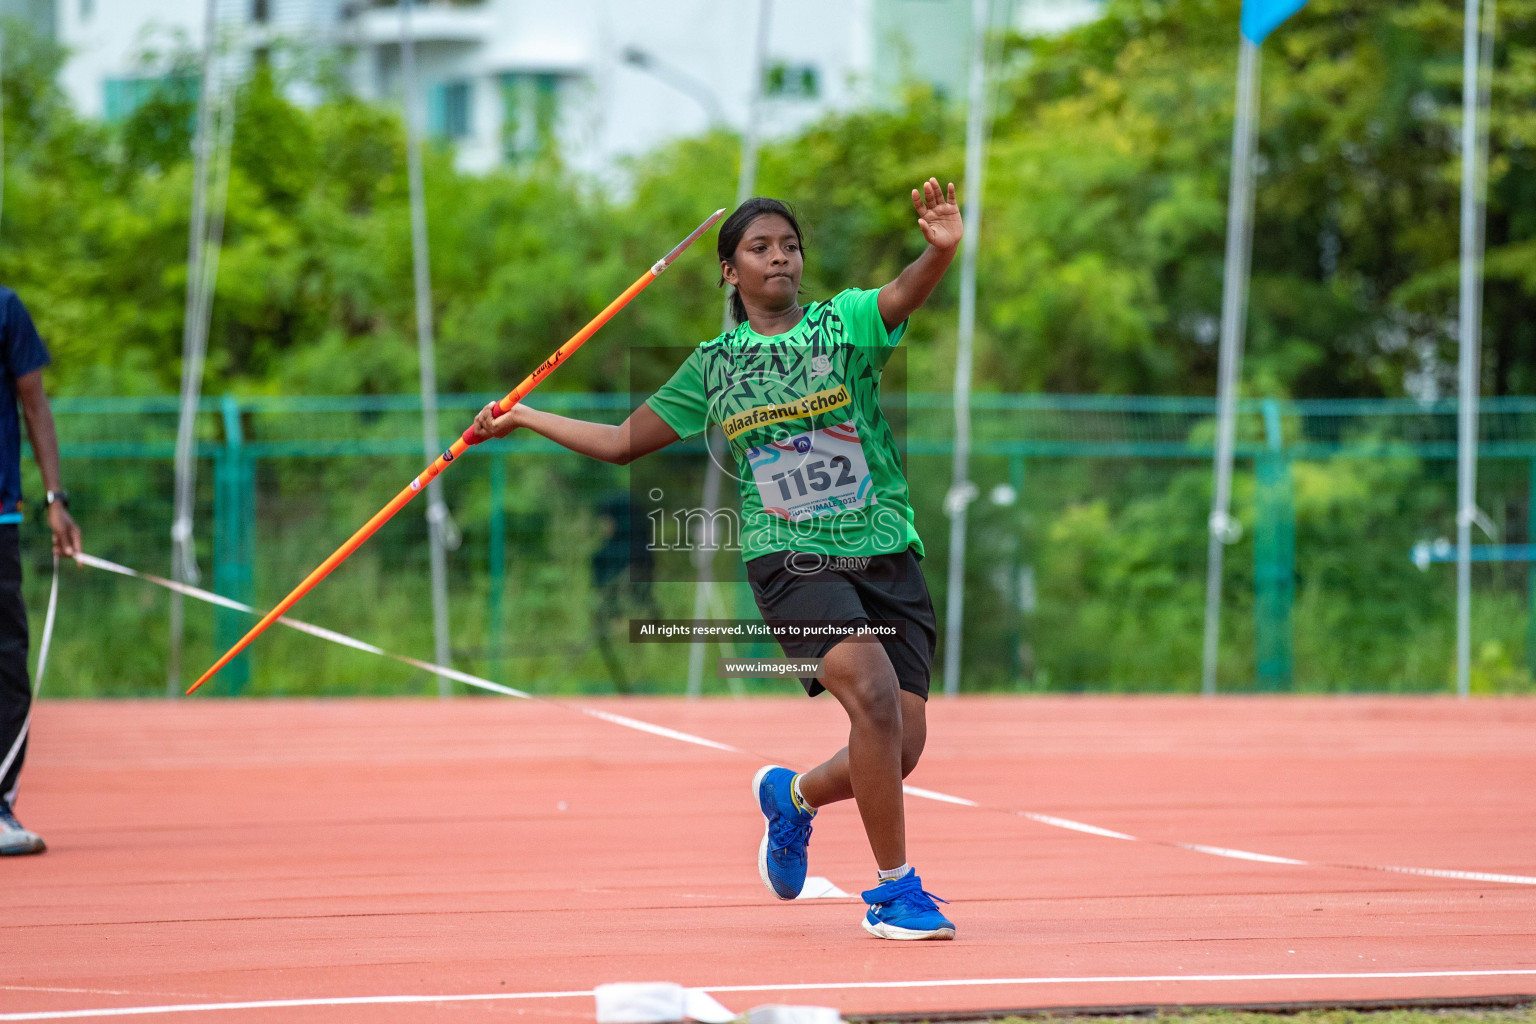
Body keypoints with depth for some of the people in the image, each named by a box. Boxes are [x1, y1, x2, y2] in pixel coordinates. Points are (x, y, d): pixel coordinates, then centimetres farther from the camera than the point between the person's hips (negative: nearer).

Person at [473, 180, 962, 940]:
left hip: (888, 558, 2)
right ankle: (894, 891, -16)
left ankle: (794, 795, 29)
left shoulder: (843, 321, 5)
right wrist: (525, 418, 23)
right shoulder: (713, 366, 10)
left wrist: (941, 250, -39)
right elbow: (624, 442, 23)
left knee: (900, 749, -5)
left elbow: (902, 296, -18)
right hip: (791, 559, -1)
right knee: (873, 693, -26)